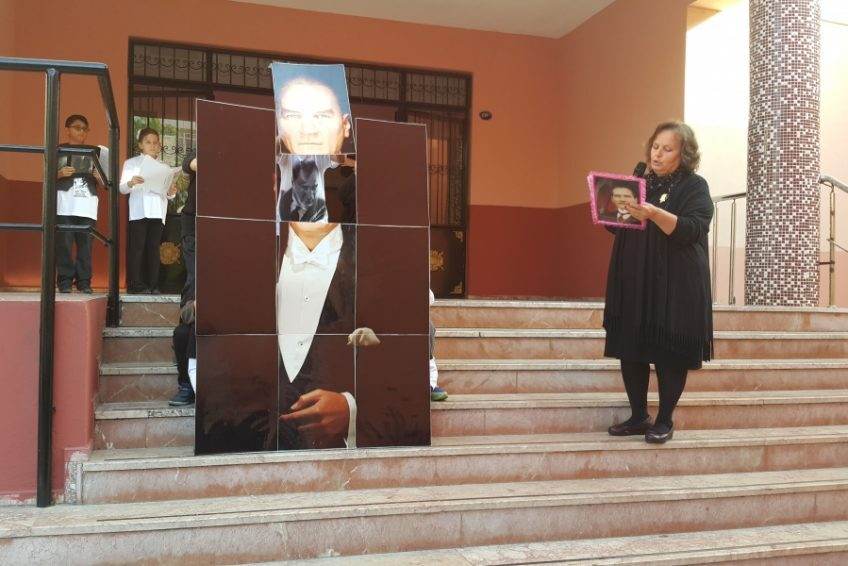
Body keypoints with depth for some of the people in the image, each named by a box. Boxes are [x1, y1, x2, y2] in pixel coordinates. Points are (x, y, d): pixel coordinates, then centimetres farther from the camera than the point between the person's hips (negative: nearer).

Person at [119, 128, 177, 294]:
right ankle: (135, 284, -6)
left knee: (154, 248, 1)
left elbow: (168, 195, 17)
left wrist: (171, 192, -6)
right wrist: (131, 183, -20)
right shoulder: (131, 163, 11)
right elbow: (122, 189, 2)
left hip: (158, 212, 3)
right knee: (137, 247, -7)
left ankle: (153, 284, 2)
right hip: (139, 211, -3)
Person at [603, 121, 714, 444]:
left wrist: (655, 215, -31)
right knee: (630, 349, 4)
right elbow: (618, 226, 18)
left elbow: (691, 229, -16)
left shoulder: (695, 187, -1)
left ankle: (665, 420, 12)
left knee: (670, 353, -1)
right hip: (634, 281, 5)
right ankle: (638, 417, 16)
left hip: (675, 285, -5)